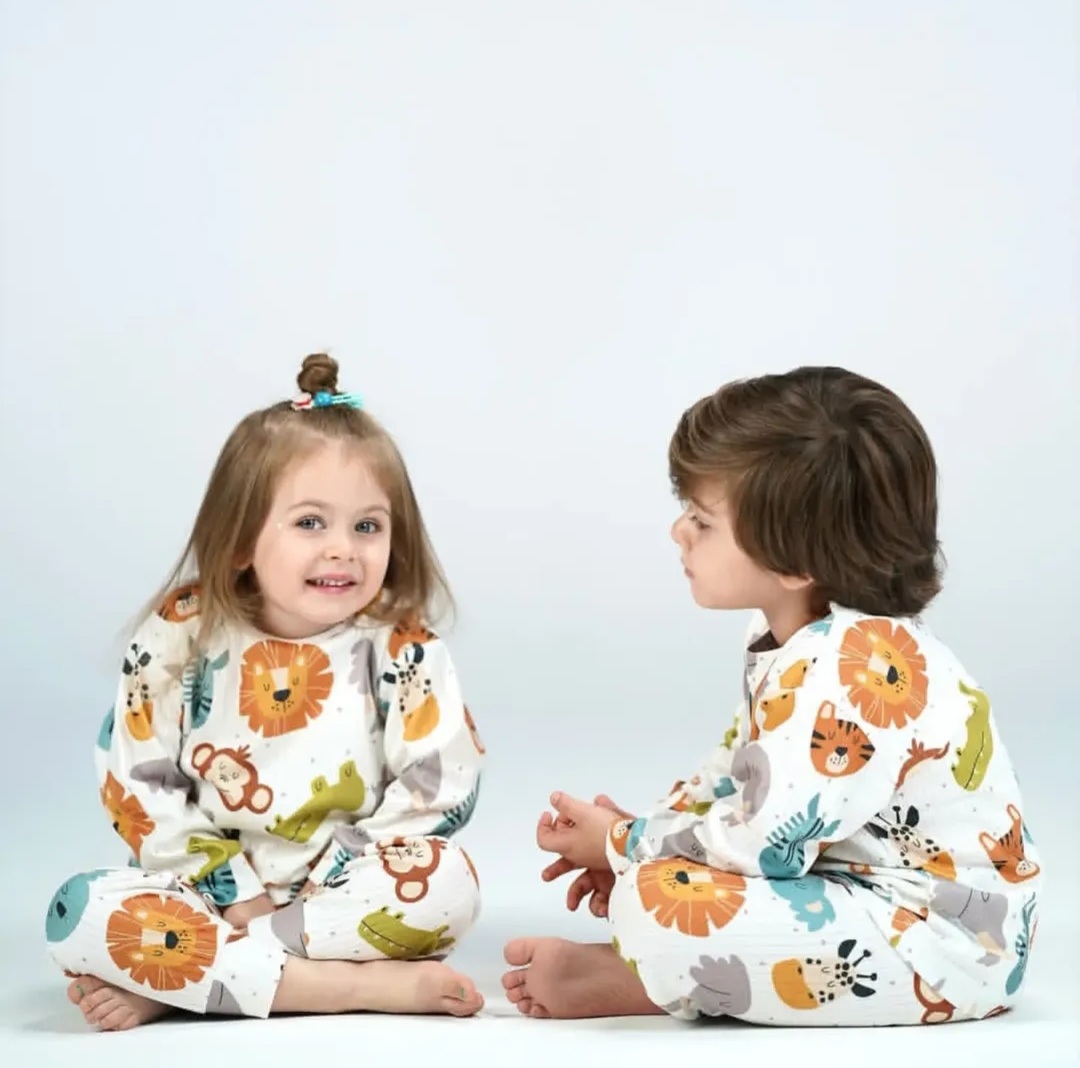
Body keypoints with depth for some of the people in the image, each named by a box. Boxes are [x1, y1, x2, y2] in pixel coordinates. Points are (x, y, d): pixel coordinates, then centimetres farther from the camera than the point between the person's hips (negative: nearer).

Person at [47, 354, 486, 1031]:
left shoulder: (401, 652, -5)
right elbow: (137, 791, -4)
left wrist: (323, 889, -16)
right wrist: (236, 893, -13)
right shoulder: (179, 638, -4)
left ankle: (174, 980, -24)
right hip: (214, 892, 1)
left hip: (350, 896, 0)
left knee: (447, 882, -31)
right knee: (79, 911, -25)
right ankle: (358, 985, -29)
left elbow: (440, 790, -10)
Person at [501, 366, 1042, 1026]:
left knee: (662, 904, -27)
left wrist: (622, 846, -11)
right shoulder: (796, 644, 7)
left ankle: (625, 983, -1)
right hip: (861, 885, 11)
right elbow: (738, 772, 21)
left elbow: (766, 845, -26)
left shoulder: (855, 668, -26)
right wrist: (639, 839, 7)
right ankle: (649, 964, -1)